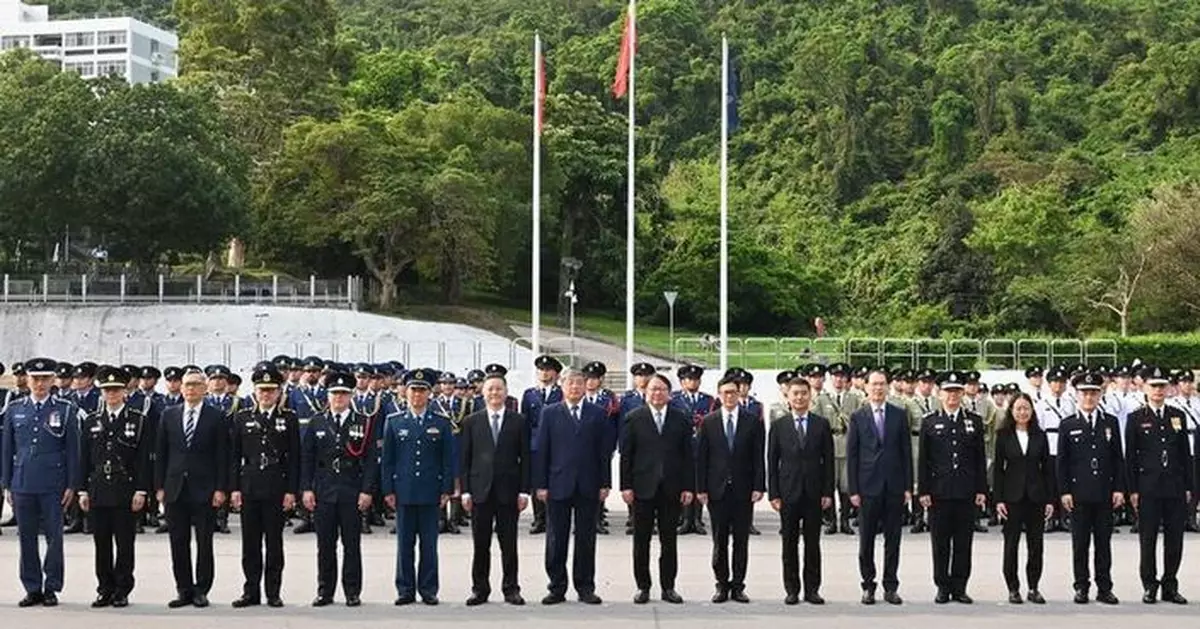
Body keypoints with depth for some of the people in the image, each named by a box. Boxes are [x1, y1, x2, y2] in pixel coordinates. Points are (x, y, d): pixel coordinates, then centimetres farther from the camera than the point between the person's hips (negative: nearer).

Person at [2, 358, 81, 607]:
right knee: (27, 538, 6)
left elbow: (73, 450, 0)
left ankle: (52, 587, 11)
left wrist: (71, 485, -4)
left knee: (54, 537, 1)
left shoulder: (66, 410, 0)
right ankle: (32, 588, 15)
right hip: (23, 483, 3)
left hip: (53, 484, -3)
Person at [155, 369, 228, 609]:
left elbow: (222, 456, -2)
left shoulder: (216, 417, 0)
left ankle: (201, 590, 12)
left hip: (204, 490, -3)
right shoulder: (169, 415, 9)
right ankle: (184, 591, 13)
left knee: (204, 543, 3)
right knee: (178, 543, 5)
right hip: (175, 489, 3)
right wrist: (159, 486, 3)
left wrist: (220, 489, -8)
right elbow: (161, 454, 9)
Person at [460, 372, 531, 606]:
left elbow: (525, 458, 3)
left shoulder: (519, 421, 4)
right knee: (480, 544, 5)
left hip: (508, 491, -1)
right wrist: (465, 490, -2)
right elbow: (464, 459, 5)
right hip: (480, 490, 1)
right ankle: (480, 589, 13)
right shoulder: (472, 422, 6)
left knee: (509, 544, 5)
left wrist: (524, 490, -4)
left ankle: (511, 589, 12)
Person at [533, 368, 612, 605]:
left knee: (586, 539, 5)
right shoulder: (550, 413, 4)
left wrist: (605, 483, -1)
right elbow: (541, 450, 2)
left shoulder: (597, 414, 6)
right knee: (556, 539, 3)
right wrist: (541, 484, -4)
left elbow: (604, 451, 5)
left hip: (588, 486, 1)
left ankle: (585, 588, 13)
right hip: (558, 485, 0)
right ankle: (557, 587, 12)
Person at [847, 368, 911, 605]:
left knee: (893, 539, 5)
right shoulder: (858, 417, 1)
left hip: (894, 487, 1)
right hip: (868, 487, -1)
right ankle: (868, 586, 14)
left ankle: (891, 587, 13)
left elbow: (906, 452, 6)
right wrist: (853, 490, -5)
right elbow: (851, 456, 1)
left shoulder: (899, 415, 6)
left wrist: (908, 486, 1)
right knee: (866, 540, 4)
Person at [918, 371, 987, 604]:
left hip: (966, 493, 1)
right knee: (941, 543, 3)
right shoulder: (929, 422, 5)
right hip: (938, 493, -1)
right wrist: (923, 491, -3)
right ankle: (943, 587, 11)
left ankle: (959, 587, 11)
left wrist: (981, 490, 2)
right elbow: (923, 460, 3)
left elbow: (980, 459, 8)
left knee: (963, 543, 4)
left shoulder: (974, 421, 9)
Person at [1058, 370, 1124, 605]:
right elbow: (1062, 461, 2)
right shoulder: (1068, 425, 4)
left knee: (1103, 542, 6)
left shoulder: (1110, 423, 9)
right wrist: (1064, 491, -5)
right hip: (1078, 494, -1)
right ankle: (1081, 587, 10)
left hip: (1105, 494, 1)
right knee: (1080, 543, 3)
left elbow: (1118, 459, 8)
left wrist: (1119, 489, 0)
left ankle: (1104, 588, 11)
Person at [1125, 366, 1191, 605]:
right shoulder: (1136, 419, 1)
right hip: (1148, 489, -3)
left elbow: (1186, 454, 11)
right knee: (1148, 540, 2)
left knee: (1174, 540, 5)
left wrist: (1188, 486, 6)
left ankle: (1170, 586, 15)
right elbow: (1130, 457, -1)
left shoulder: (1178, 416, 10)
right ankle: (1150, 586, 11)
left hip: (1175, 488, 3)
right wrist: (1133, 490, -6)